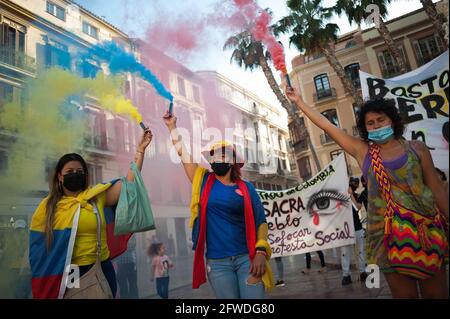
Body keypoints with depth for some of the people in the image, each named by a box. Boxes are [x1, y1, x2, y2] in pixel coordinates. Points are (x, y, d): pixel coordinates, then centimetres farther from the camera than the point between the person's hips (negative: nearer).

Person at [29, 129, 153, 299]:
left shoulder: (97, 196, -1)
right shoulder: (47, 206, 1)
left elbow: (129, 182, -8)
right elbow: (38, 246, 3)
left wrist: (140, 150, -11)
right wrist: (43, 282, 0)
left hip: (99, 270, 1)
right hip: (61, 276, 0)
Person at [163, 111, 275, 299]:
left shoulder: (247, 188, 4)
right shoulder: (204, 181, 7)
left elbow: (261, 222, 2)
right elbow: (183, 153, 6)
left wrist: (261, 251, -11)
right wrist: (172, 126, 10)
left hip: (247, 257, -1)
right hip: (217, 262, 1)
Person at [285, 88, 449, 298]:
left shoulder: (416, 148, 4)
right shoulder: (362, 151, 4)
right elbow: (326, 126, 6)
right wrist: (299, 102, 10)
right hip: (388, 233, 0)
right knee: (404, 294, 7)